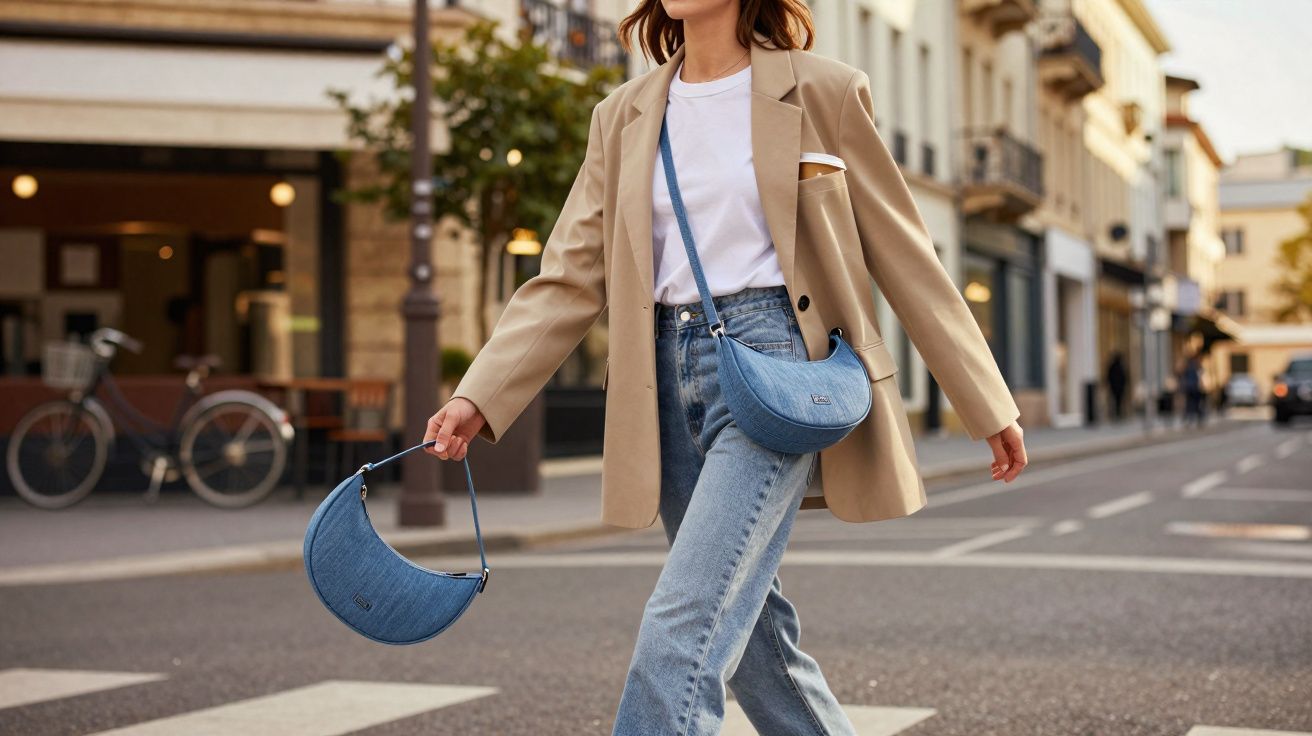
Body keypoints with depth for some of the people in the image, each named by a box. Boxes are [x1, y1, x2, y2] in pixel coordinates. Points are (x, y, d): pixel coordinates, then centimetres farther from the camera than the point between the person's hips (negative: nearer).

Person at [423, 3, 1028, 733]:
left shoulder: (822, 90, 0)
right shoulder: (625, 117, 12)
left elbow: (905, 255, 4)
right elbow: (570, 280, 7)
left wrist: (989, 405, 6)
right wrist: (479, 399, -5)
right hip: (670, 376, 5)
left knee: (683, 629, -15)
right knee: (749, 630, 12)